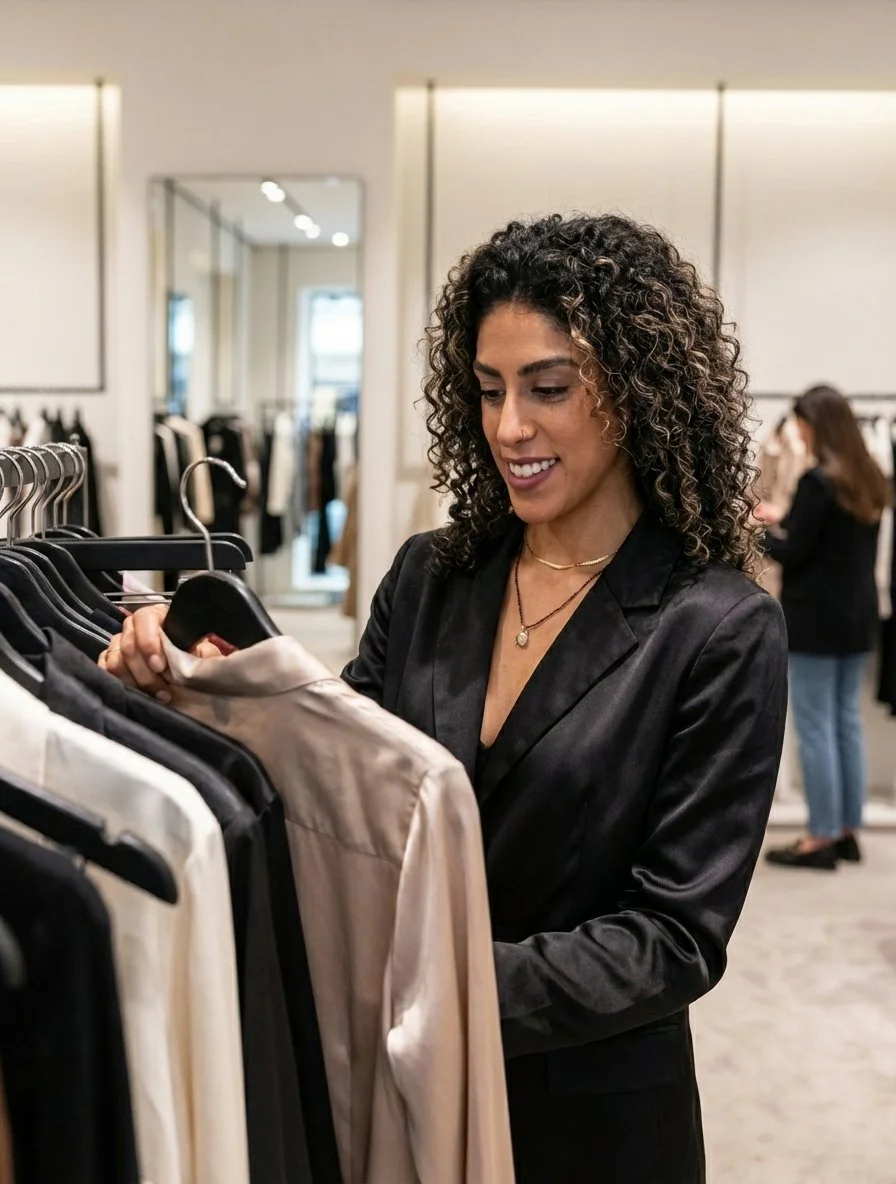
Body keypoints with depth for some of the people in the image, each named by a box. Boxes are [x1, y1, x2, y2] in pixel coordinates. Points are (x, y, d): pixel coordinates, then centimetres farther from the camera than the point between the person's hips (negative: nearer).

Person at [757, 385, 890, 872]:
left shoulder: (818, 480, -16)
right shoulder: (869, 479, 10)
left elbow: (793, 554, -15)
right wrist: (784, 520, 17)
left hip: (816, 618, -8)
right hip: (859, 614, 9)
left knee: (815, 726, -2)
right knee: (847, 722, 13)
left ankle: (822, 838, 3)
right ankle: (847, 831, 18)